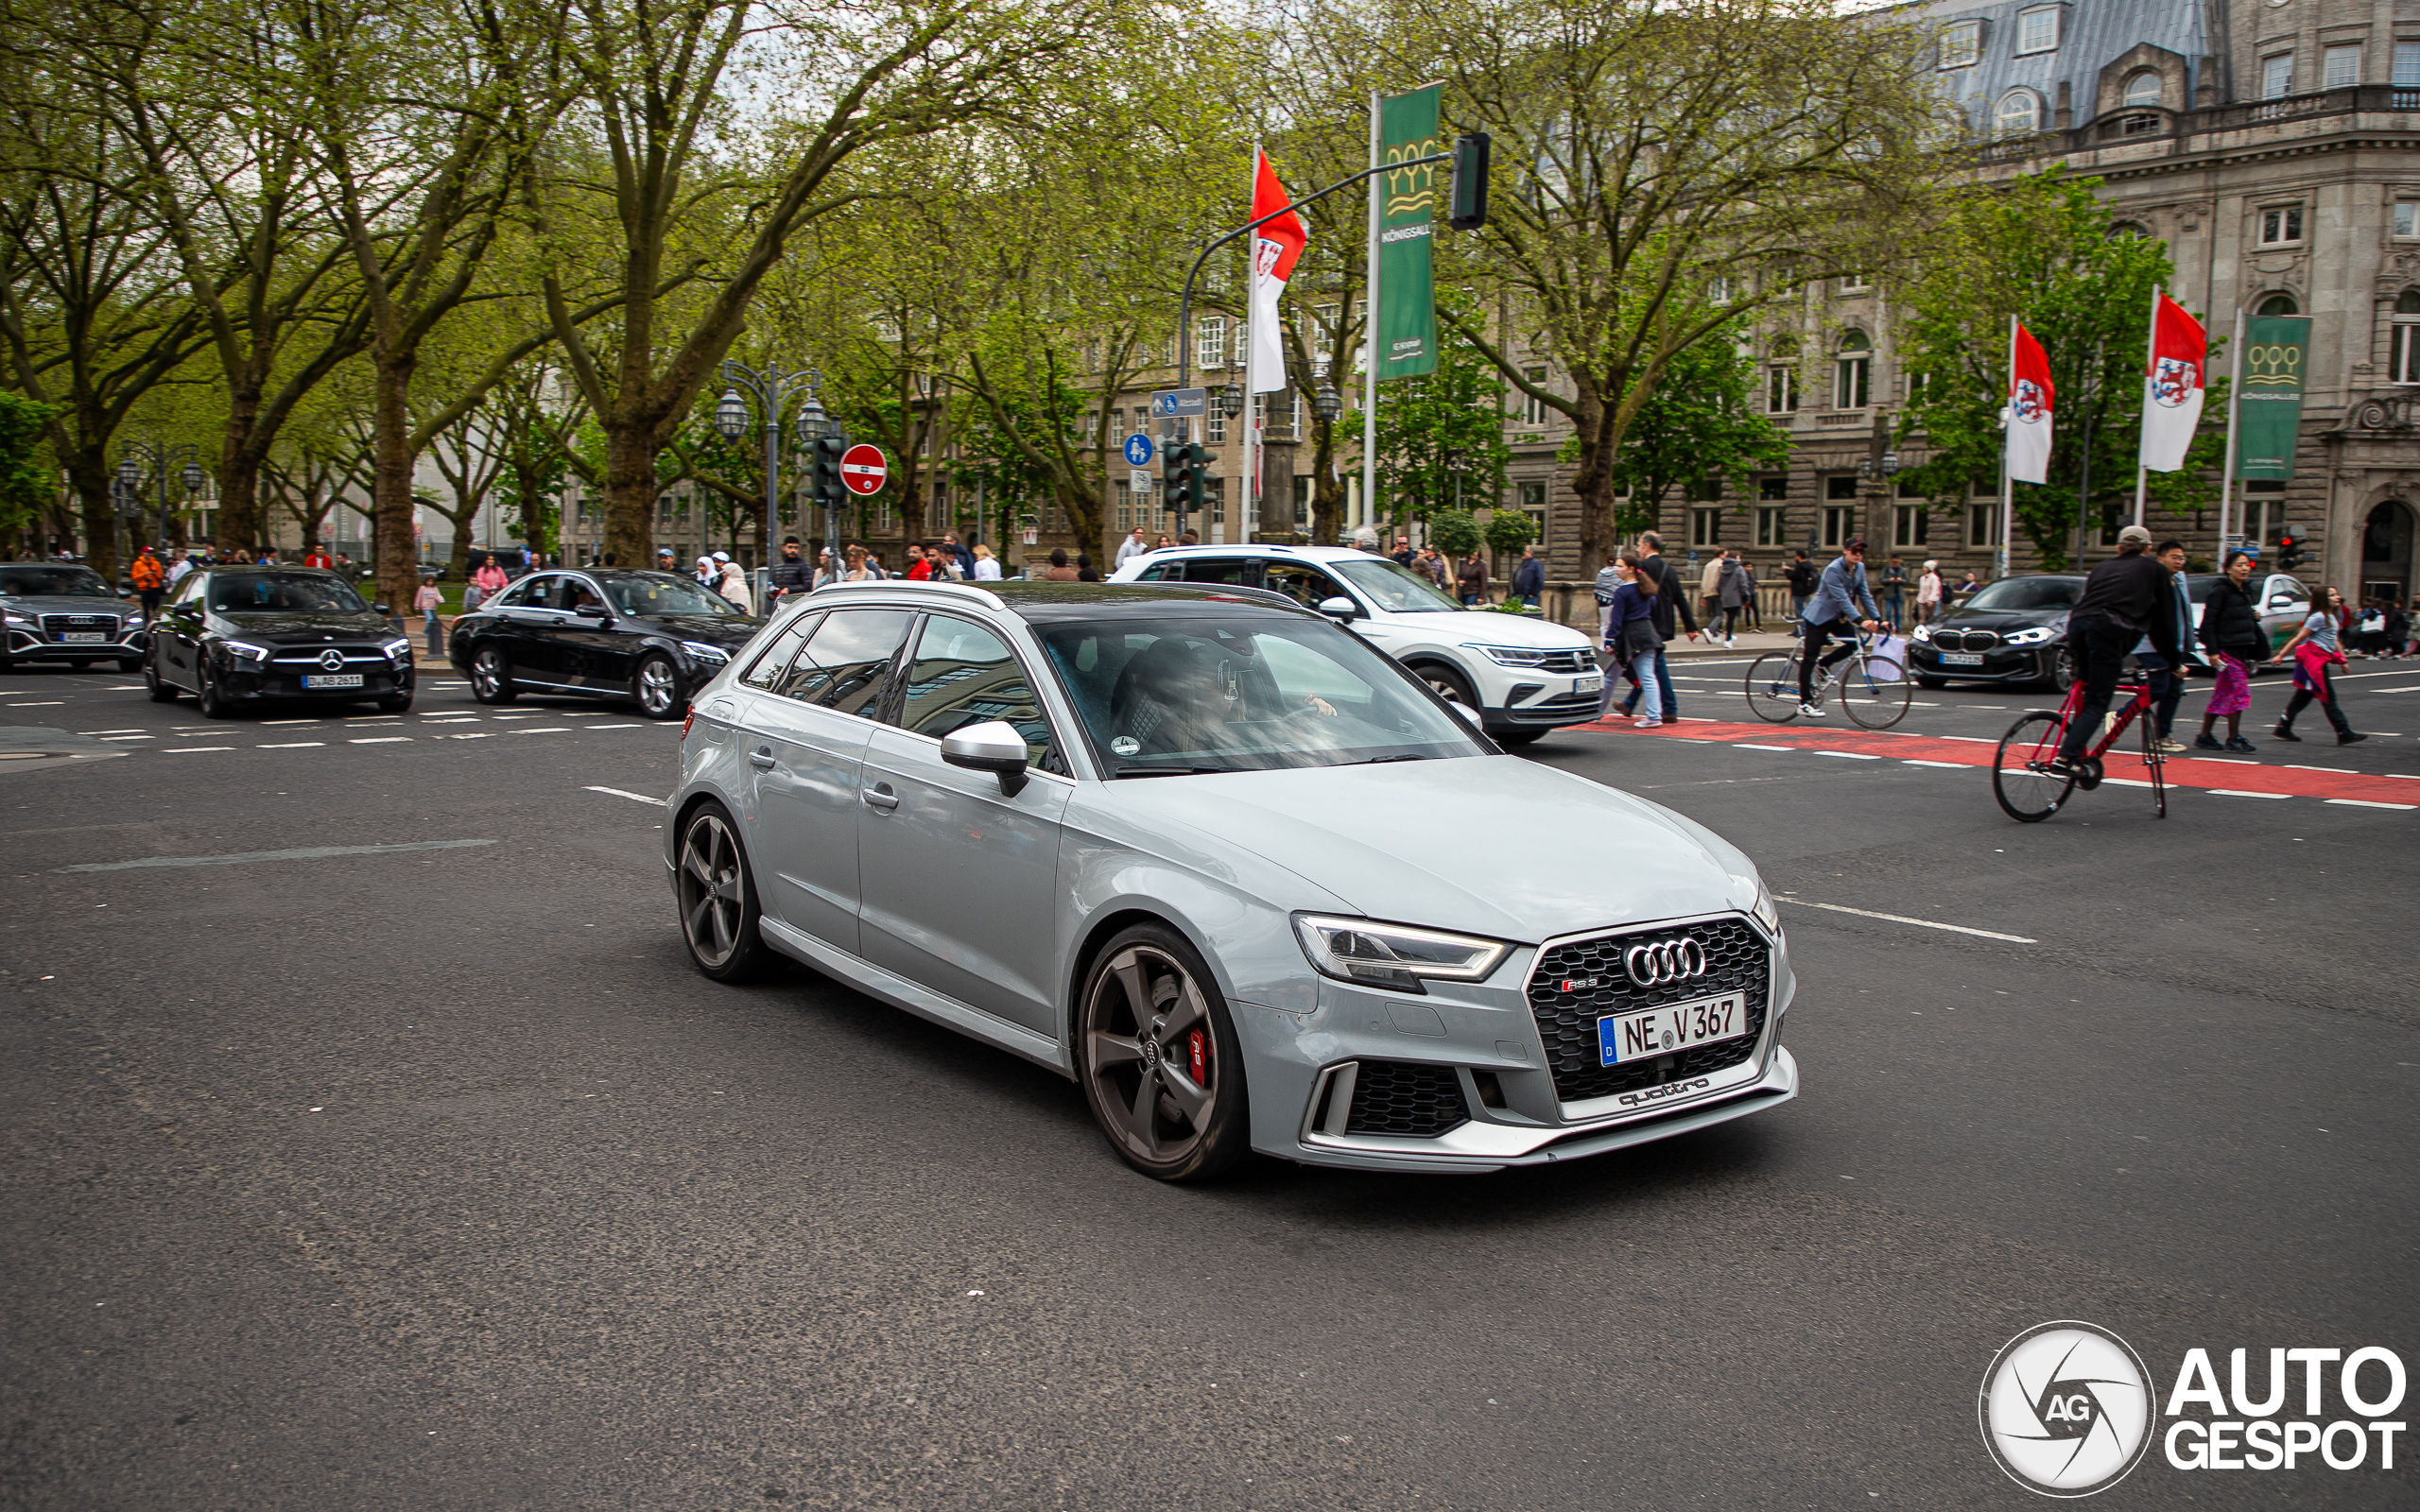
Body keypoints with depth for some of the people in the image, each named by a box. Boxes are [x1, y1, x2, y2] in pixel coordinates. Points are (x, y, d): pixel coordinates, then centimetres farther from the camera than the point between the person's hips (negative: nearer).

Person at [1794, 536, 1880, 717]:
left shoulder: (1859, 568, 1)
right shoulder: (1833, 569, -23)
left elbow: (1865, 595, 3)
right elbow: (1842, 599, -29)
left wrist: (1877, 619, -6)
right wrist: (1860, 621, -35)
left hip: (1836, 617, 8)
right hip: (1819, 616, -8)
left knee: (1854, 642, -10)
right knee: (1809, 658, -7)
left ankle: (1825, 663, 13)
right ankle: (1804, 702, -2)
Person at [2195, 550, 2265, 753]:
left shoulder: (2246, 591, 15)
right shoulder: (2221, 591, -11)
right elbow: (2208, 622, -15)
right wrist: (2212, 651, -19)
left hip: (2242, 649, 8)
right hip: (2227, 650, -8)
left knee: (2222, 695, 9)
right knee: (2240, 691, -10)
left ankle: (2204, 736, 15)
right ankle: (2234, 739, -4)